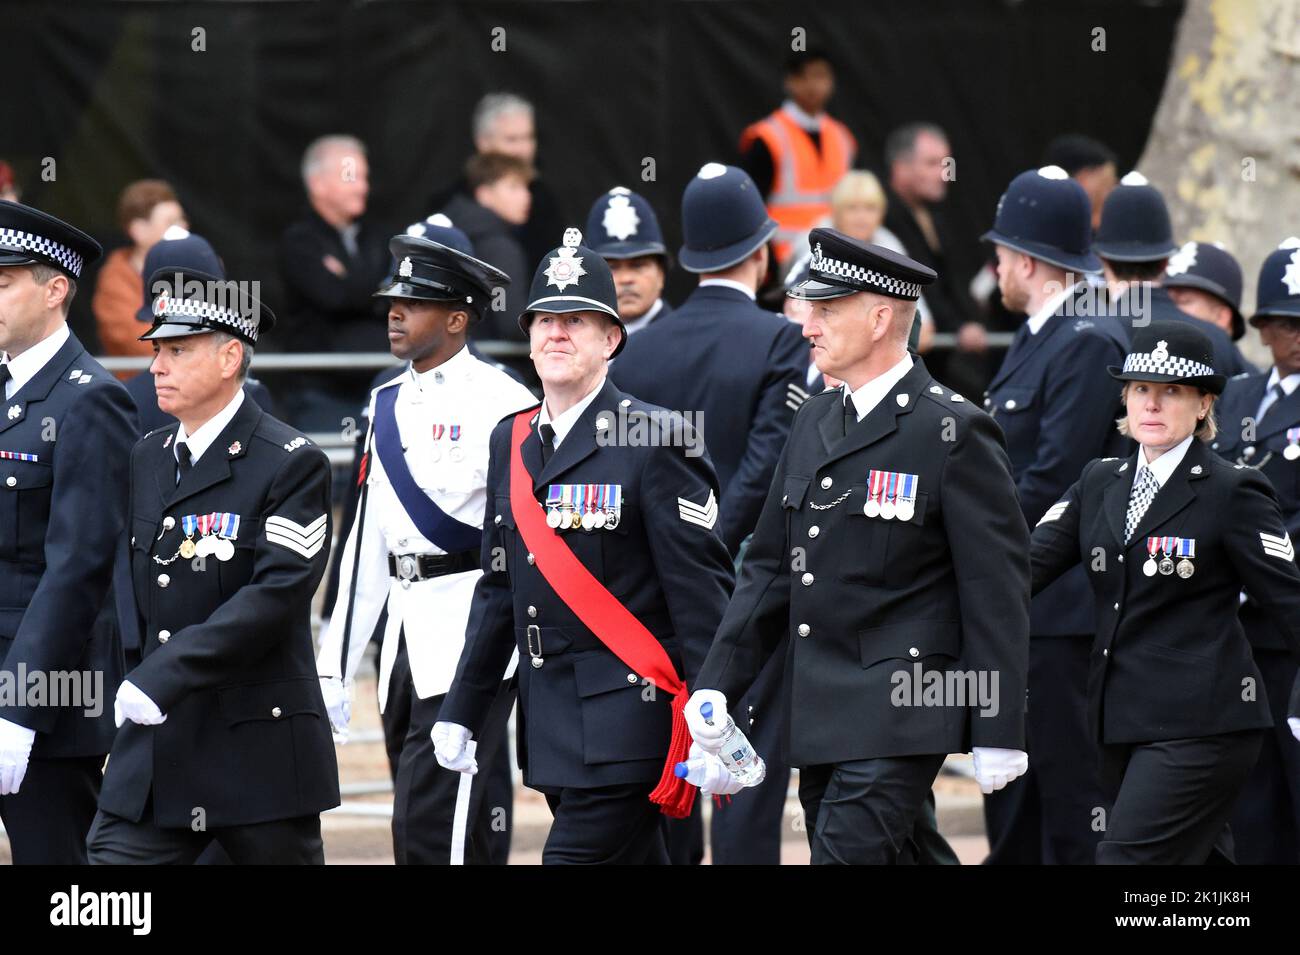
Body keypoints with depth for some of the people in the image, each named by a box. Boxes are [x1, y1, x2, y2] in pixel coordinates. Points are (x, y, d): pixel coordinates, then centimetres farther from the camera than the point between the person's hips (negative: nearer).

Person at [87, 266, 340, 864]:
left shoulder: (293, 464, -10)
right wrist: (131, 689, 5)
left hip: (257, 750, -6)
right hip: (155, 747, 6)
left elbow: (277, 594, -20)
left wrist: (162, 676, -25)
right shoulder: (148, 458, 13)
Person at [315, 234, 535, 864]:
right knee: (473, 832, 12)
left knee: (429, 827, -14)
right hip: (406, 632, 8)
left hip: (474, 629, -8)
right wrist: (334, 665, 16)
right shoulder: (388, 404, 16)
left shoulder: (501, 403, -8)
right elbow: (367, 541, 19)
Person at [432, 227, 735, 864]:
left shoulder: (658, 440, -8)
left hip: (628, 719, -7)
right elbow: (499, 589, 18)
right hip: (550, 726, 7)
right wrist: (461, 711, 13)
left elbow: (702, 592, -11)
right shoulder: (511, 443, 13)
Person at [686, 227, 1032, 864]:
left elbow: (996, 590, -9)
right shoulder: (813, 422, 14)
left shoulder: (954, 434, -9)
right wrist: (717, 685, 8)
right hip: (819, 716, 8)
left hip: (899, 717, -8)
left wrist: (999, 733, -12)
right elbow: (771, 566, 18)